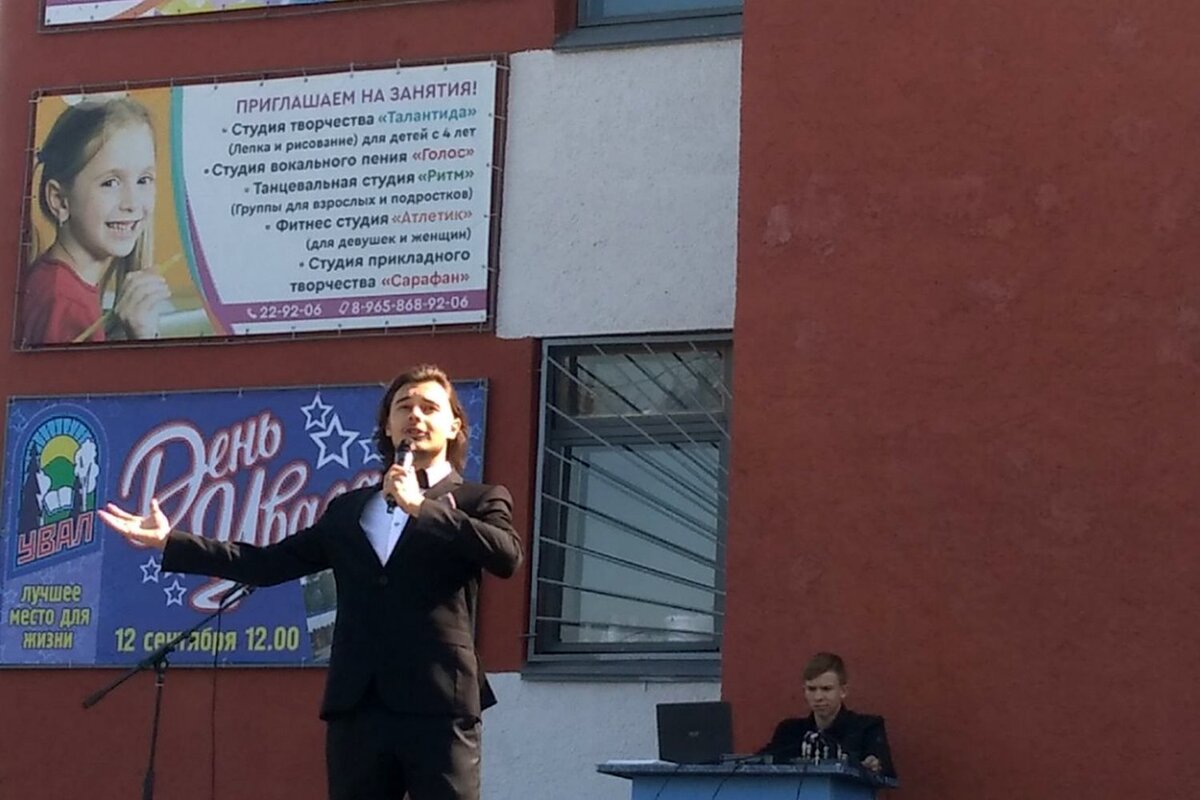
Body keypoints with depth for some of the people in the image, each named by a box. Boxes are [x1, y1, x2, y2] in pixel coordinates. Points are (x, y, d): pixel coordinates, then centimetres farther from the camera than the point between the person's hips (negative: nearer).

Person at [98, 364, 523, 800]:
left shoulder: (479, 501, 7)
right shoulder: (349, 509, 19)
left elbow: (507, 556, -14)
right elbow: (268, 563, 17)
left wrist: (422, 507, -13)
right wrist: (169, 541, 14)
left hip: (438, 707, -4)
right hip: (356, 708, 4)